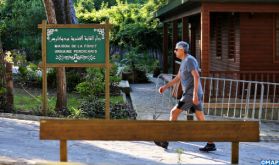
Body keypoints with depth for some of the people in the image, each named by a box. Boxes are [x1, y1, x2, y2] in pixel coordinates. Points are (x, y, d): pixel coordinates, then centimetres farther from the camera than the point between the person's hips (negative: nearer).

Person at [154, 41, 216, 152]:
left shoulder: (189, 60, -13)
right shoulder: (184, 61, 20)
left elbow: (196, 77, -23)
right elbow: (177, 78, 25)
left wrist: (195, 94, -29)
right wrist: (165, 87, 17)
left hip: (191, 94, -10)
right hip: (191, 94, 10)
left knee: (174, 112, -5)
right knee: (200, 119, 7)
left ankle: (165, 141, -1)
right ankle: (210, 144, 5)